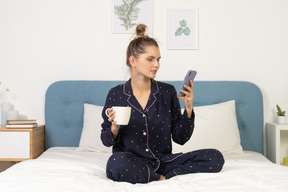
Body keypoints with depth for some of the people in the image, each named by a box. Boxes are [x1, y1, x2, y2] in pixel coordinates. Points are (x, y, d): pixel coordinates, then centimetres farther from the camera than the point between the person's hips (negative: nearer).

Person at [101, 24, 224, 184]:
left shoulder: (168, 92, 3)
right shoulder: (115, 95, -1)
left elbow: (180, 138, 4)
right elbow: (107, 141, 6)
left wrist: (188, 108, -9)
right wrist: (114, 128, -16)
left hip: (163, 161, 2)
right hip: (133, 163, -2)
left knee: (215, 158, -16)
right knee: (117, 162, -38)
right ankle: (162, 178, -14)